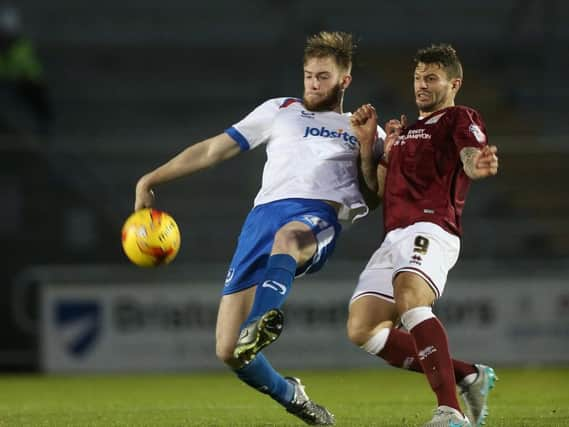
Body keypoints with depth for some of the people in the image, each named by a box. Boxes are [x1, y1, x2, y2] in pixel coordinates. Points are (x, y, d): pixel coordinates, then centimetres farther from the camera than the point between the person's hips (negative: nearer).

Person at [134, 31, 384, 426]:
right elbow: (213, 149, 27)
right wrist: (153, 178, 20)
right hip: (265, 214, 3)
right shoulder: (280, 111, 29)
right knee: (227, 351, -9)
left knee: (287, 236, -45)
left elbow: (373, 193, 18)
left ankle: (262, 325, -71)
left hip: (318, 216, -3)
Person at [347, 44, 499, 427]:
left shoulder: (461, 119, 6)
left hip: (431, 229, -9)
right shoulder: (405, 130, 30)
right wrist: (367, 143, 16)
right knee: (362, 329, -3)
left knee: (409, 298, -36)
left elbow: (471, 158, -16)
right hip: (395, 236, 9)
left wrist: (479, 165, -41)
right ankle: (468, 376, 4)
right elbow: (378, 190, 29)